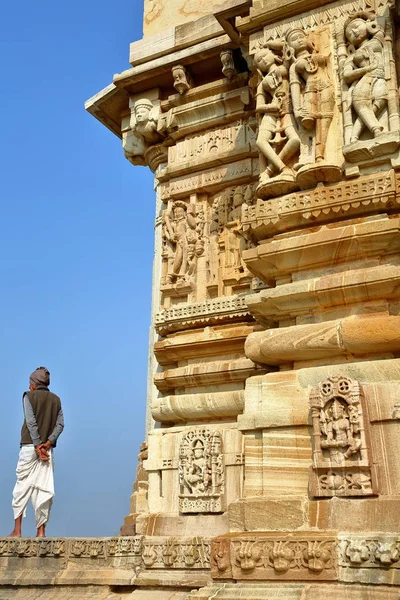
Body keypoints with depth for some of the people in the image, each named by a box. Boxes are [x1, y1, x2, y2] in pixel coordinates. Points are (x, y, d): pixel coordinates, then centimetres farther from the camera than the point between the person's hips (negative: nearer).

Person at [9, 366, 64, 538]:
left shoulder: (29, 396, 1)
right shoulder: (56, 399, 13)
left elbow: (31, 422, -9)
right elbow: (60, 424, 2)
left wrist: (37, 445, -11)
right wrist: (48, 442, -7)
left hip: (30, 446, -3)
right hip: (48, 449, 3)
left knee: (22, 487, 3)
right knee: (44, 489, 2)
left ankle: (17, 530, 3)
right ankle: (41, 531, 0)